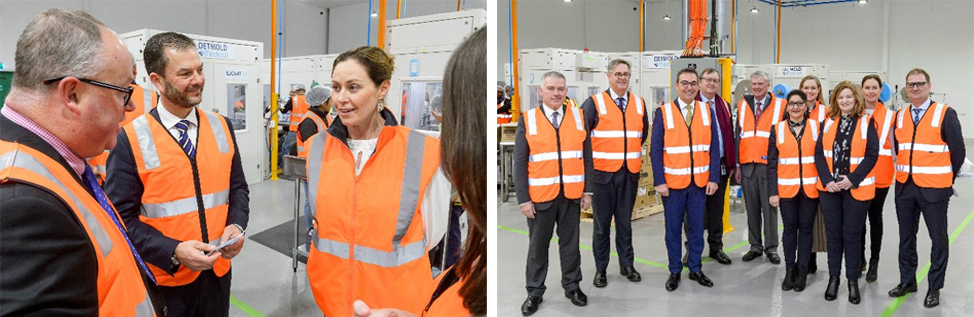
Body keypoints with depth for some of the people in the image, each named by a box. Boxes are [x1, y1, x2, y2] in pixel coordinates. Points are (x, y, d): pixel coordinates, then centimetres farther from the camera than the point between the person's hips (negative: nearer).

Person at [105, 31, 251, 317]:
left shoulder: (222, 127, 2)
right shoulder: (131, 140, -11)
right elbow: (122, 217, -11)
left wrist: (236, 225, -9)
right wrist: (173, 252, -21)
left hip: (218, 272, 4)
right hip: (164, 279, -4)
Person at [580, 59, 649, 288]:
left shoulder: (639, 104, 9)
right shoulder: (594, 103, -5)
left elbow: (644, 132, 22)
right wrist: (592, 157, -1)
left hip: (630, 173, 3)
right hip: (603, 172, -3)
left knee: (625, 221, 12)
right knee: (602, 223, 5)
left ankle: (626, 265, 25)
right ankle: (600, 269, 16)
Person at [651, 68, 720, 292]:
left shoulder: (707, 112, 5)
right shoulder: (663, 112, -3)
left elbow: (714, 147, 4)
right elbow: (656, 149, -4)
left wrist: (714, 178, -3)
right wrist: (659, 181, -9)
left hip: (700, 182, 2)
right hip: (672, 182, -2)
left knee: (697, 227, 10)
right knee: (673, 228, 7)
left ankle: (695, 269, 23)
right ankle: (675, 271, 19)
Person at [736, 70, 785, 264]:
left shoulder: (780, 106, 0)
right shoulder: (743, 105, 10)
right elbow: (738, 136, 11)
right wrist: (737, 165, 6)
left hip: (769, 166, -3)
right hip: (747, 165, 3)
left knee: (769, 207, 2)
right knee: (751, 207, 9)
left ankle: (771, 248, 13)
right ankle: (755, 246, 19)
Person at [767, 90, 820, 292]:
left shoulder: (817, 127, 3)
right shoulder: (777, 129, 3)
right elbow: (772, 163, 2)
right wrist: (772, 192, -3)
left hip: (810, 188, 0)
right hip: (786, 188, 0)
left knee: (806, 228, 5)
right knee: (790, 228, 5)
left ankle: (802, 270, 14)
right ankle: (790, 270, 15)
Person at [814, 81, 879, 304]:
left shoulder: (866, 123, -1)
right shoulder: (828, 122, 6)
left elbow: (872, 155, -6)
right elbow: (819, 152, 3)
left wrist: (852, 179, -15)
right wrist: (827, 180, -10)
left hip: (856, 188, -2)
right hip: (829, 187, 3)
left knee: (852, 234, 3)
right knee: (833, 233, 9)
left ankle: (853, 281, 14)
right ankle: (833, 277, 19)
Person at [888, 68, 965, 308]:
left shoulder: (945, 114, -6)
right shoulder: (900, 116, 7)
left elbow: (958, 151, -3)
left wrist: (947, 179, 3)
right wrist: (905, 172, 9)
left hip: (933, 189, -4)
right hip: (904, 187, 5)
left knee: (938, 238, 5)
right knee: (906, 237, 13)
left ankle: (935, 287, 16)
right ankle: (907, 281, 27)